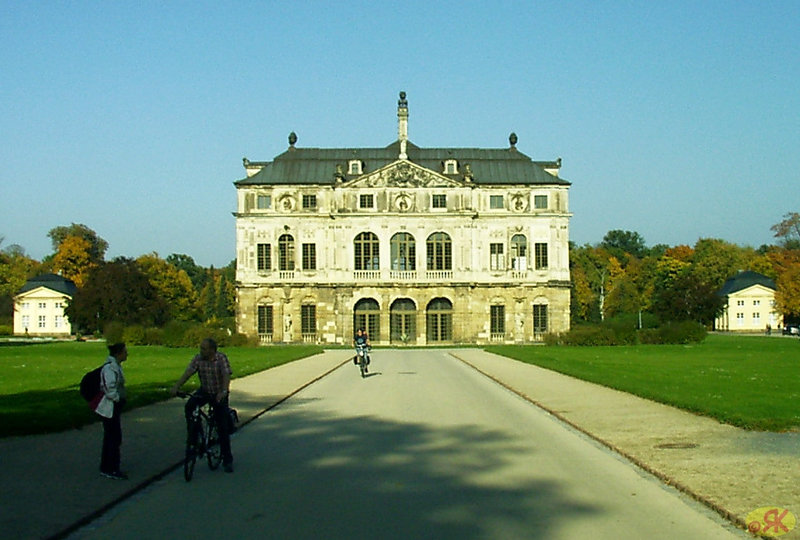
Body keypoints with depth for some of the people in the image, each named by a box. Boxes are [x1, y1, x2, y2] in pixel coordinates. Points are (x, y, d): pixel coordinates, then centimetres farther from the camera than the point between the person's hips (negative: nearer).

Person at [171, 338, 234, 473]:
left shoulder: (222, 358, -18)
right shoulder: (198, 358, -8)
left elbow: (226, 375, -29)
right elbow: (188, 372, -18)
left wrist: (223, 391, -46)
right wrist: (177, 386, -34)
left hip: (219, 394, -3)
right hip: (204, 391, 3)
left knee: (223, 428, -3)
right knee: (189, 406, -28)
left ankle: (227, 460, 7)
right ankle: (193, 436, -12)